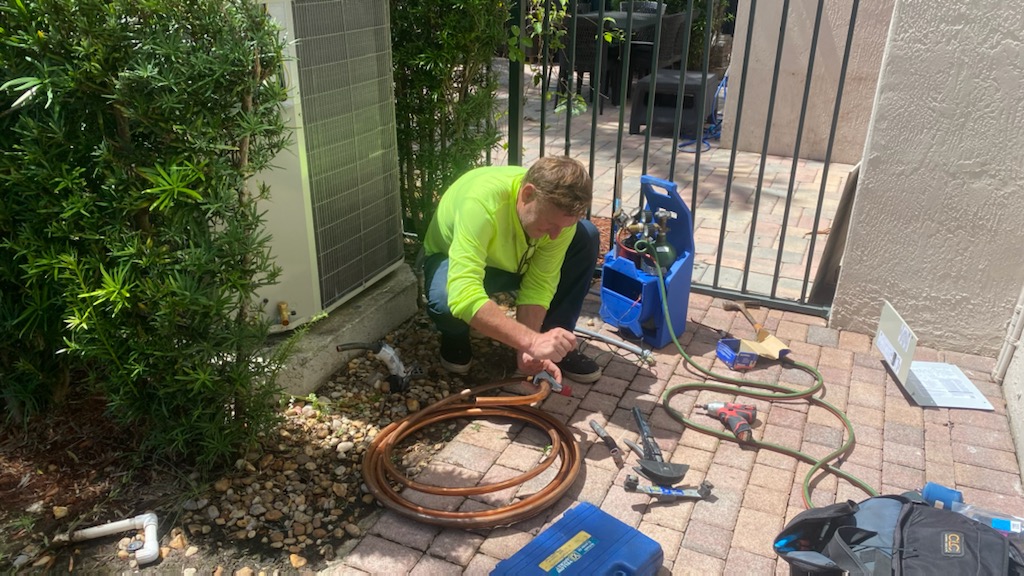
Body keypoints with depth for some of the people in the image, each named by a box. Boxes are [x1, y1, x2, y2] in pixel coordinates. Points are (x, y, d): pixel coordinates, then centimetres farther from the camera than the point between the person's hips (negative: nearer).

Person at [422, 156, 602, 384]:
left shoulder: (560, 209, -26)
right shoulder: (481, 201, -42)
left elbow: (539, 284, -23)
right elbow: (463, 296, -51)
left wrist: (527, 348, -36)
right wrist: (531, 341, -56)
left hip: (519, 261, 4)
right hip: (455, 260, -4)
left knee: (587, 238, -19)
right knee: (446, 301, -39)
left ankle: (556, 346, -5)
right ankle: (455, 339, -1)